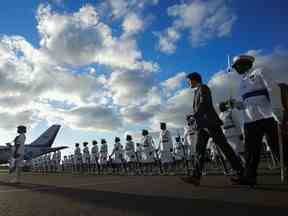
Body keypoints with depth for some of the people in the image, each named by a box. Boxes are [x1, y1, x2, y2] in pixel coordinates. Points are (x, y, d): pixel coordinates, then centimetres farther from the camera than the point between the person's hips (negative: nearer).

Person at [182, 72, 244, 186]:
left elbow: (203, 104, -15)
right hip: (201, 125, 9)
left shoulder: (203, 88, 0)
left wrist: (193, 114, -10)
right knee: (199, 150, -2)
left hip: (209, 122, -9)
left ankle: (241, 172, 4)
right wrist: (193, 117, 9)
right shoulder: (196, 91, 25)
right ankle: (196, 176, -5)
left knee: (224, 146, -5)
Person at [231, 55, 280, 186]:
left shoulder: (260, 72, 4)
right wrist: (234, 103, 2)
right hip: (250, 120, 6)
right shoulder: (242, 82, 22)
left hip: (267, 117, -6)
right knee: (251, 150, 4)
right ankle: (249, 176, 8)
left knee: (278, 147, 1)